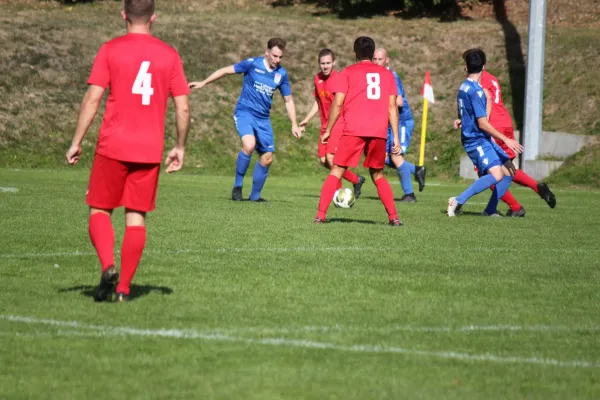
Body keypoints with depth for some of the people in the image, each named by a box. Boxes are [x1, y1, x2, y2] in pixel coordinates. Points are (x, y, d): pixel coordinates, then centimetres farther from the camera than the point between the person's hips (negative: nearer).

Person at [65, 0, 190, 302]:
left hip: (112, 146, -2)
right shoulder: (169, 55, 4)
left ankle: (108, 267, -14)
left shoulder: (110, 50, -2)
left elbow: (92, 99, -7)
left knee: (99, 210, 9)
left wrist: (76, 142, -1)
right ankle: (124, 287, 6)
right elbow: (183, 108, 3)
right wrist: (180, 147, 14)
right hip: (150, 150, 2)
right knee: (136, 217, 7)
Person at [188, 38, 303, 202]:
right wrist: (203, 83, -4)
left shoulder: (282, 73, 2)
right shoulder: (253, 64, -10)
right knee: (249, 145, -30)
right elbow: (226, 70, -2)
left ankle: (255, 195, 22)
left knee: (267, 158, 4)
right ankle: (237, 185, -12)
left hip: (263, 118, 5)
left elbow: (288, 100, 12)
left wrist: (294, 125, 7)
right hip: (244, 112, -5)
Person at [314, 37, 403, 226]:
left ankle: (320, 215, -8)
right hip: (379, 132, 3)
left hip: (353, 131, -3)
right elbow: (392, 107, 9)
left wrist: (328, 131, 7)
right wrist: (396, 137, 9)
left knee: (336, 172, 3)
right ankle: (394, 217, 7)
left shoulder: (348, 72, 7)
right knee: (378, 175, 18)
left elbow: (337, 103, 0)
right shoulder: (386, 74, 15)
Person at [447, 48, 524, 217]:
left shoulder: (464, 87, 13)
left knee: (509, 170, 8)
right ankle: (458, 201, -23)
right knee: (496, 175, -27)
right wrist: (506, 140, -19)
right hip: (477, 141, -10)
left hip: (485, 140, 10)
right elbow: (483, 123, -20)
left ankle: (490, 210, 4)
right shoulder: (475, 90, -17)